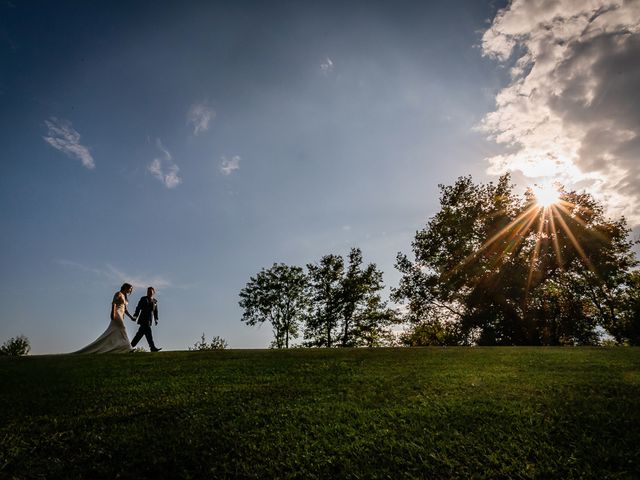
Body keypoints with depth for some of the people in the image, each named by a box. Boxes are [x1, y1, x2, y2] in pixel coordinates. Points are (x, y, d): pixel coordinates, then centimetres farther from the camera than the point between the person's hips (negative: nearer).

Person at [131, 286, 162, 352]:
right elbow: (138, 308, -3)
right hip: (143, 319, -5)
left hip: (150, 319, 5)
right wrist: (135, 316, -14)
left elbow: (155, 311, 14)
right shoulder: (143, 299, 2)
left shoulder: (155, 301, 13)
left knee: (140, 333, 9)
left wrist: (156, 319, 7)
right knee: (148, 332, -13)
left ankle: (131, 345, 20)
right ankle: (152, 347, -16)